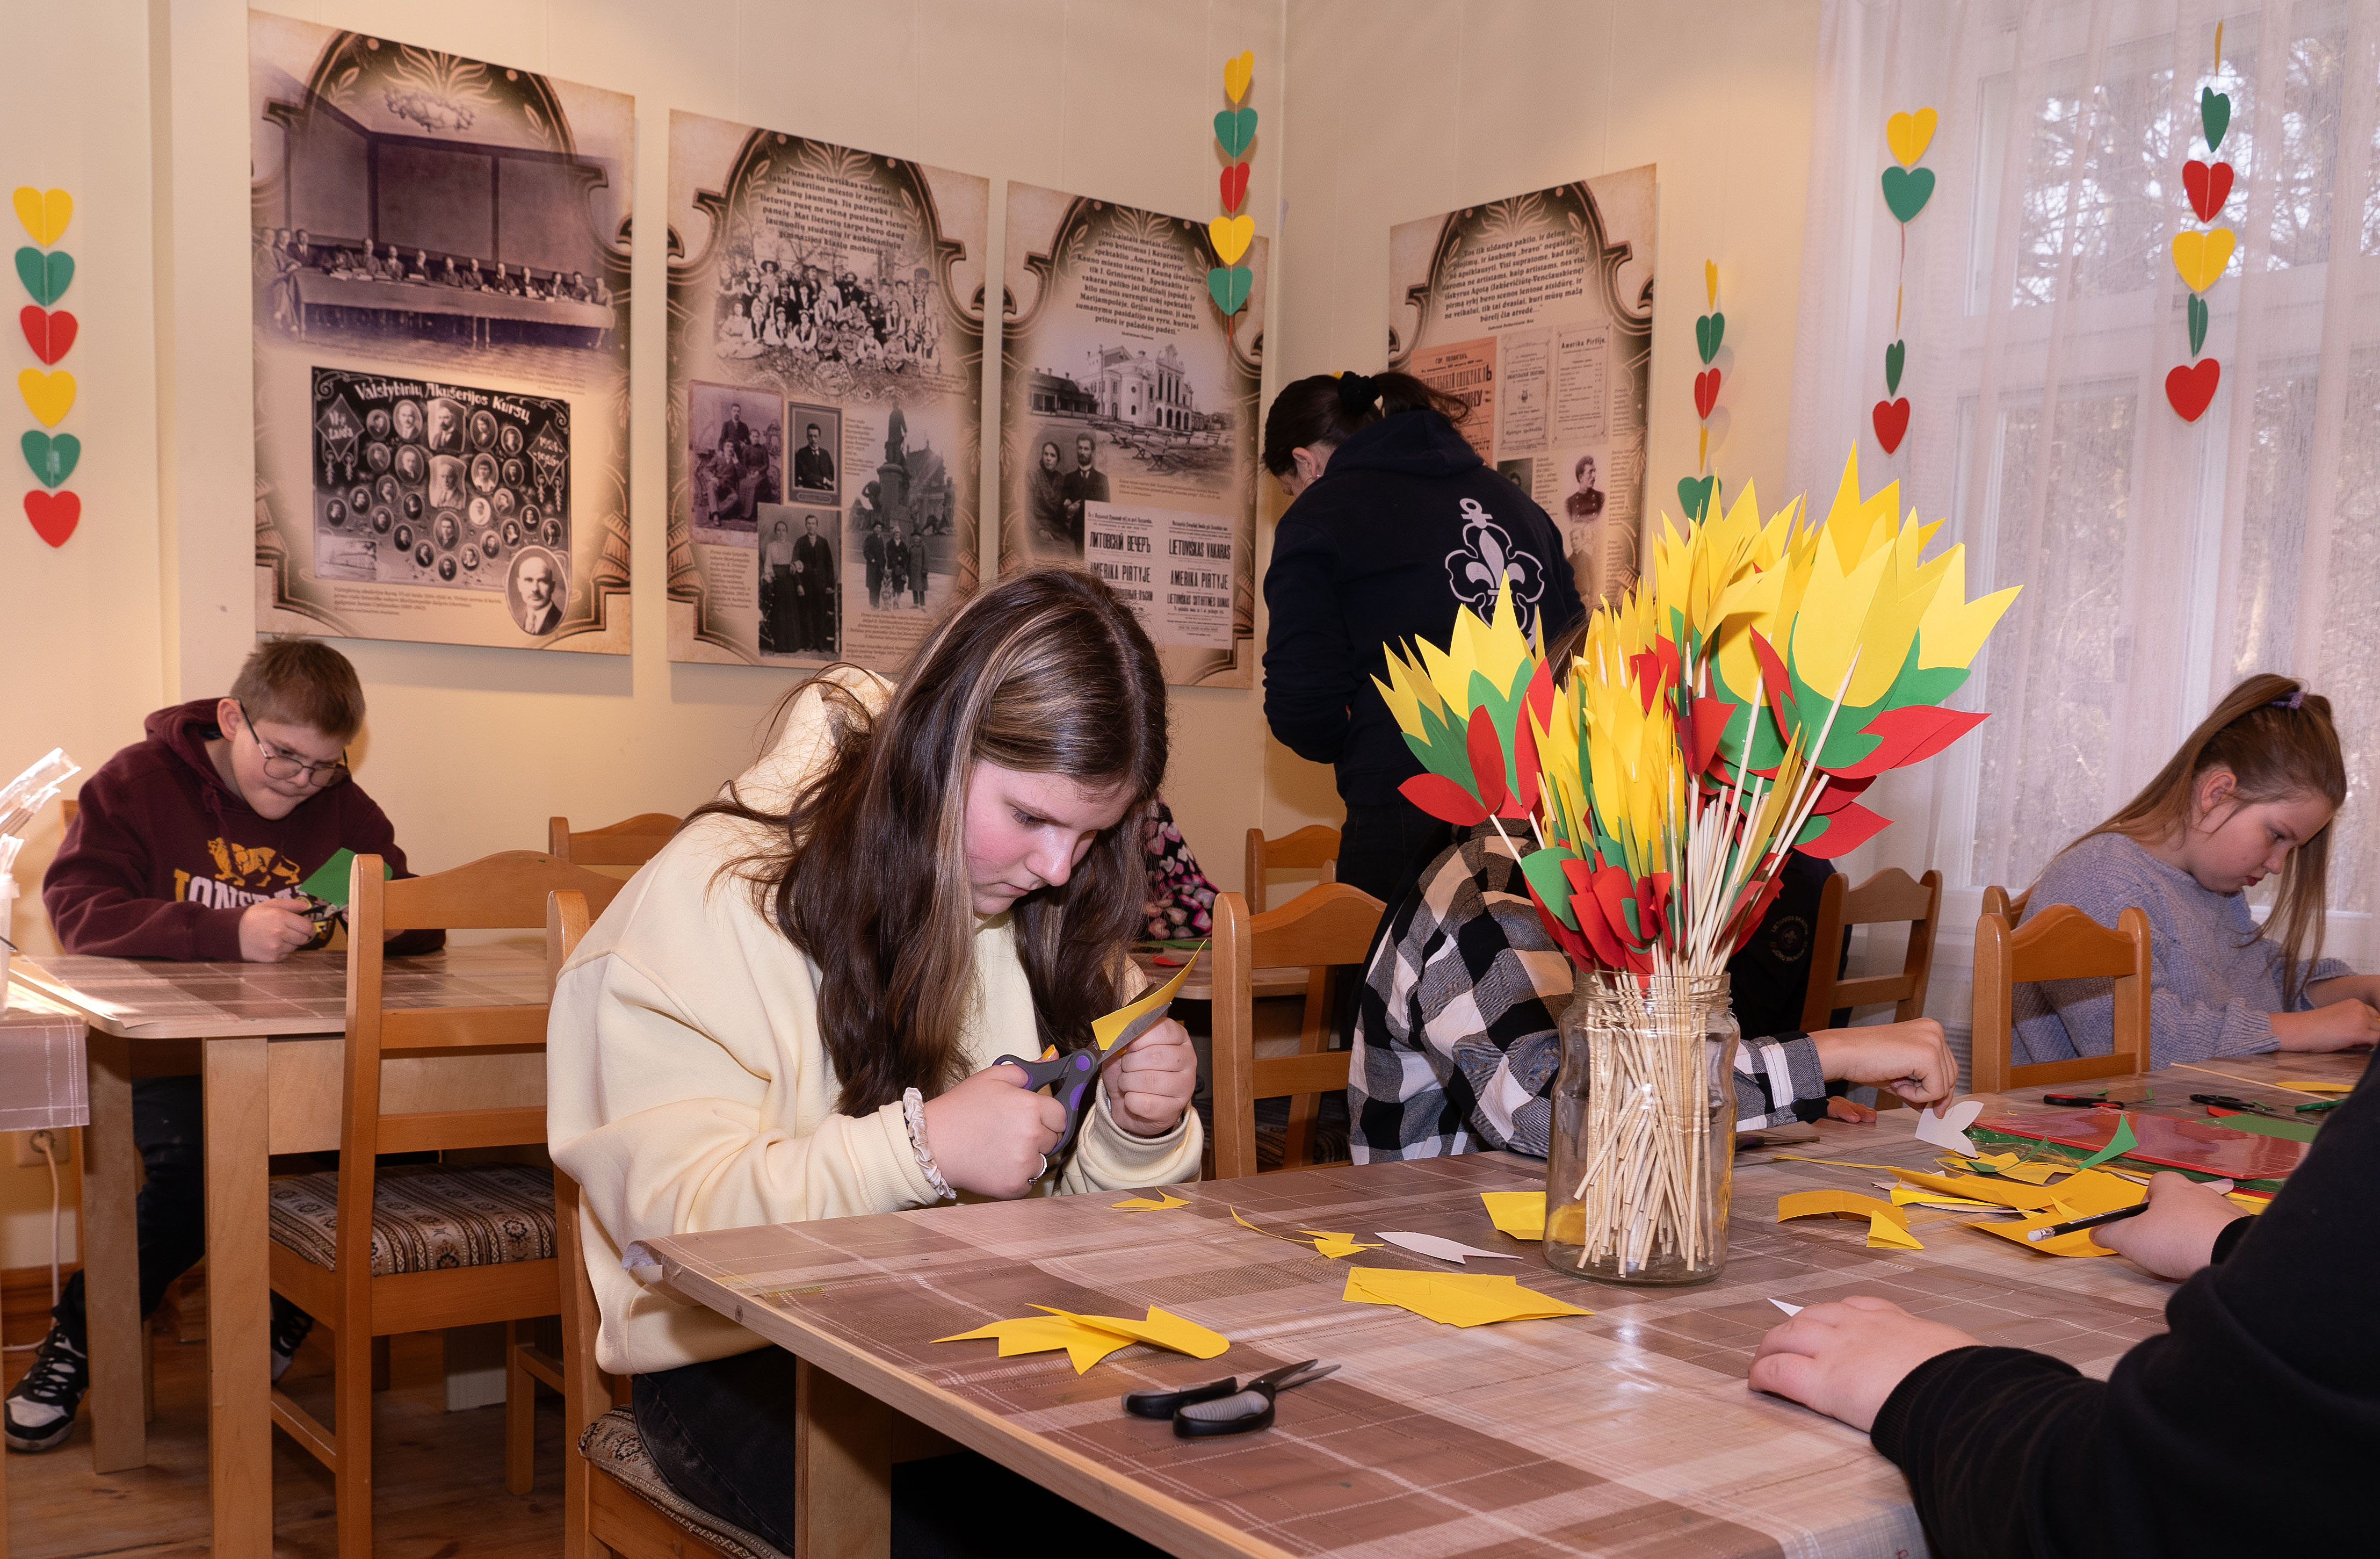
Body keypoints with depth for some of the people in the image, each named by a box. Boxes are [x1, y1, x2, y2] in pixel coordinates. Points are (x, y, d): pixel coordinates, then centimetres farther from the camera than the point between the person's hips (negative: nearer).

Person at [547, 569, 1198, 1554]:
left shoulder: (1047, 910, 8)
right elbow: (676, 1212, -18)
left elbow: (1062, 1203, 11)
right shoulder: (719, 896, -11)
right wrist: (918, 1144, -27)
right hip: (746, 1365, -5)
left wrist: (1138, 1132, -11)